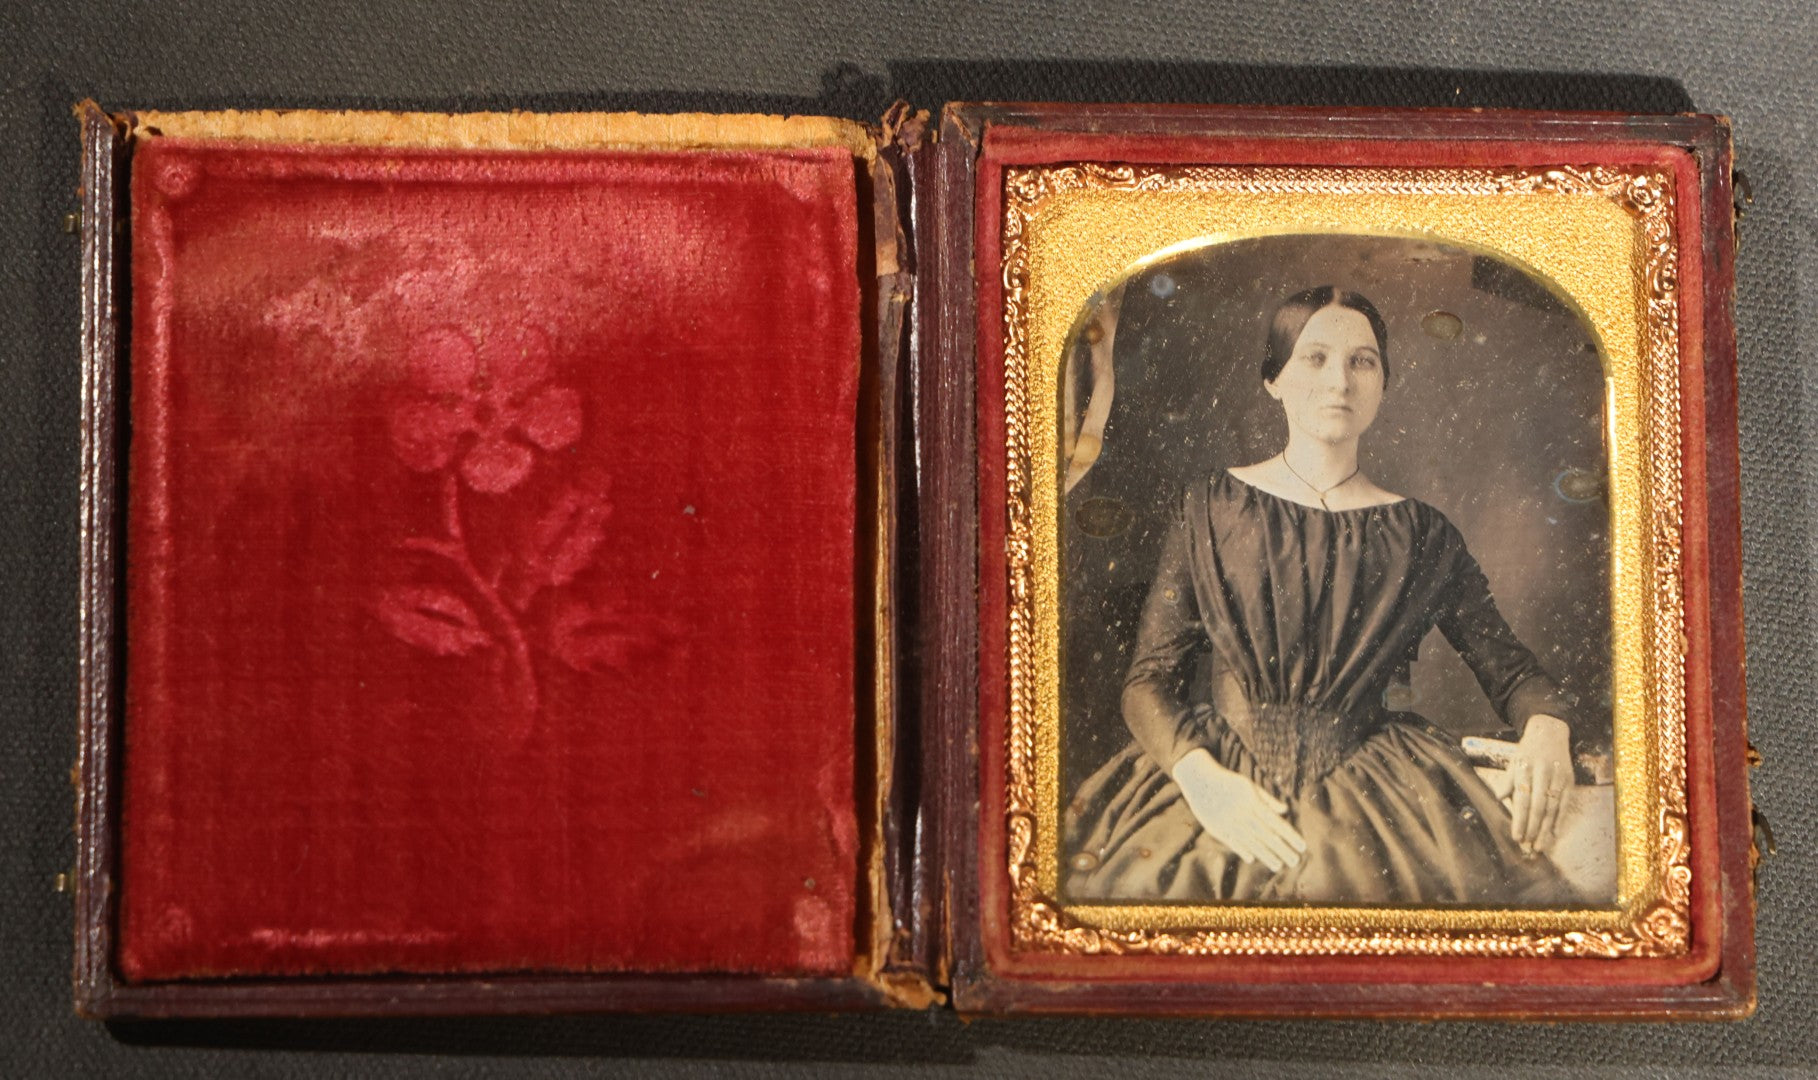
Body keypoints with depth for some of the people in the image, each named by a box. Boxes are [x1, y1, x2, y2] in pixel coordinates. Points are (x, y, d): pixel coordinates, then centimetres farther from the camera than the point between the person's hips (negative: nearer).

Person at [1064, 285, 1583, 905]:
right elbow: (1148, 679, 3)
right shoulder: (1212, 509, 8)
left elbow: (1508, 667, 14)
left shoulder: (1420, 534, 12)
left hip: (1372, 788, 2)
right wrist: (1202, 777, -17)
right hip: (1220, 778, -1)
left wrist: (1546, 728, -11)